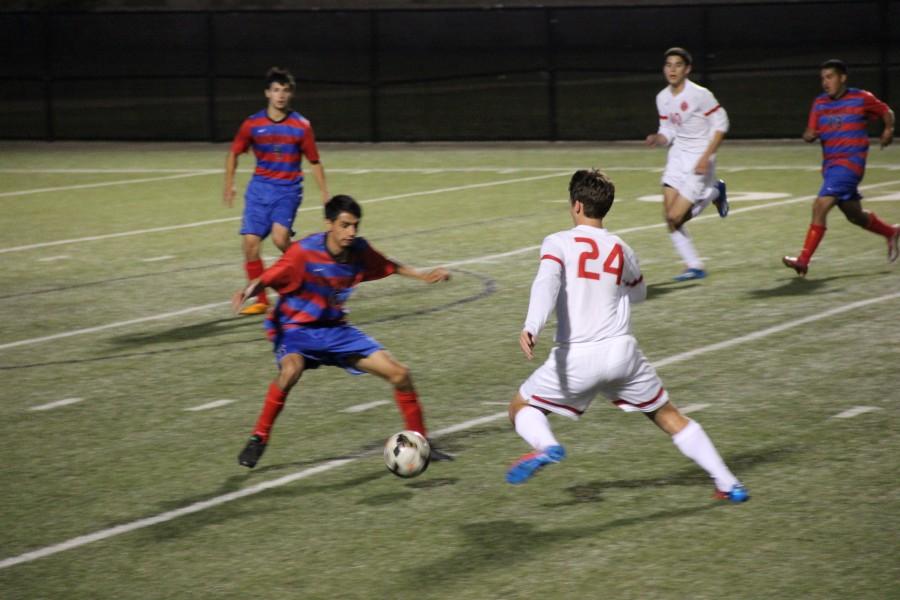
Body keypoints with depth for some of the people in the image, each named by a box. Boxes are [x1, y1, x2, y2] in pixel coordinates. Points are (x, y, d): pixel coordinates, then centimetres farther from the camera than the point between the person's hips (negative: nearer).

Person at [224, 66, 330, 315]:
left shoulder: (301, 126, -2)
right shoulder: (252, 124, 1)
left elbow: (314, 161, 5)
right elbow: (234, 153, 14)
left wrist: (325, 193, 2)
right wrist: (229, 183, 7)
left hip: (289, 189, -2)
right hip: (260, 188, 3)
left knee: (280, 237, -24)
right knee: (250, 241, -6)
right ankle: (261, 300, 5)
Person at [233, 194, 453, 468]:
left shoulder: (359, 249, -6)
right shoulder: (305, 251, -22)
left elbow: (386, 266, 16)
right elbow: (266, 279, -25)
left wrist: (421, 275, 12)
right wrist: (247, 292, -45)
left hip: (335, 329, 5)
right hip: (296, 329, -5)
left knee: (399, 373, -2)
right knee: (291, 369, -40)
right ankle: (259, 438, -21)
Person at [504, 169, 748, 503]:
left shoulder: (558, 243, -1)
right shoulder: (622, 251, 12)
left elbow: (547, 283, -20)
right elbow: (638, 293, 30)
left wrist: (531, 327, -33)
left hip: (576, 356, -3)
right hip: (622, 350, 3)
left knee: (521, 408, 16)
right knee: (668, 416, 19)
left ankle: (546, 446, -17)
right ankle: (728, 484, 14)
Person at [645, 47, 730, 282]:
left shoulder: (700, 95, -16)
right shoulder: (662, 98, 5)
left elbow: (721, 124, -11)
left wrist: (706, 156, -18)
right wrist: (657, 139, -11)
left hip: (699, 160, -6)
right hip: (678, 156, 7)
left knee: (675, 217, -11)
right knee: (669, 217, -3)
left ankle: (713, 193, 14)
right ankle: (693, 266, 11)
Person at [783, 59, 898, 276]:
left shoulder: (862, 99, -3)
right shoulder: (819, 103, 9)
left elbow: (886, 112, 12)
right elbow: (810, 133, 6)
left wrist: (888, 129, -3)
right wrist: (809, 136, -16)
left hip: (850, 162, -7)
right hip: (830, 164, 7)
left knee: (820, 205, -21)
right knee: (855, 216, 17)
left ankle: (803, 260, -21)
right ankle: (891, 233, 44)